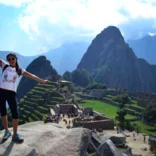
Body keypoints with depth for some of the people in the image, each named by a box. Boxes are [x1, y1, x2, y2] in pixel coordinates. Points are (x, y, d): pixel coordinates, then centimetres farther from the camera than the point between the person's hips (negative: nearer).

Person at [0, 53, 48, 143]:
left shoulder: (19, 70, 8)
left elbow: (31, 76, 4)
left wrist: (42, 81, -1)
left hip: (12, 93, -1)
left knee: (15, 114, -6)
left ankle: (15, 135, 6)